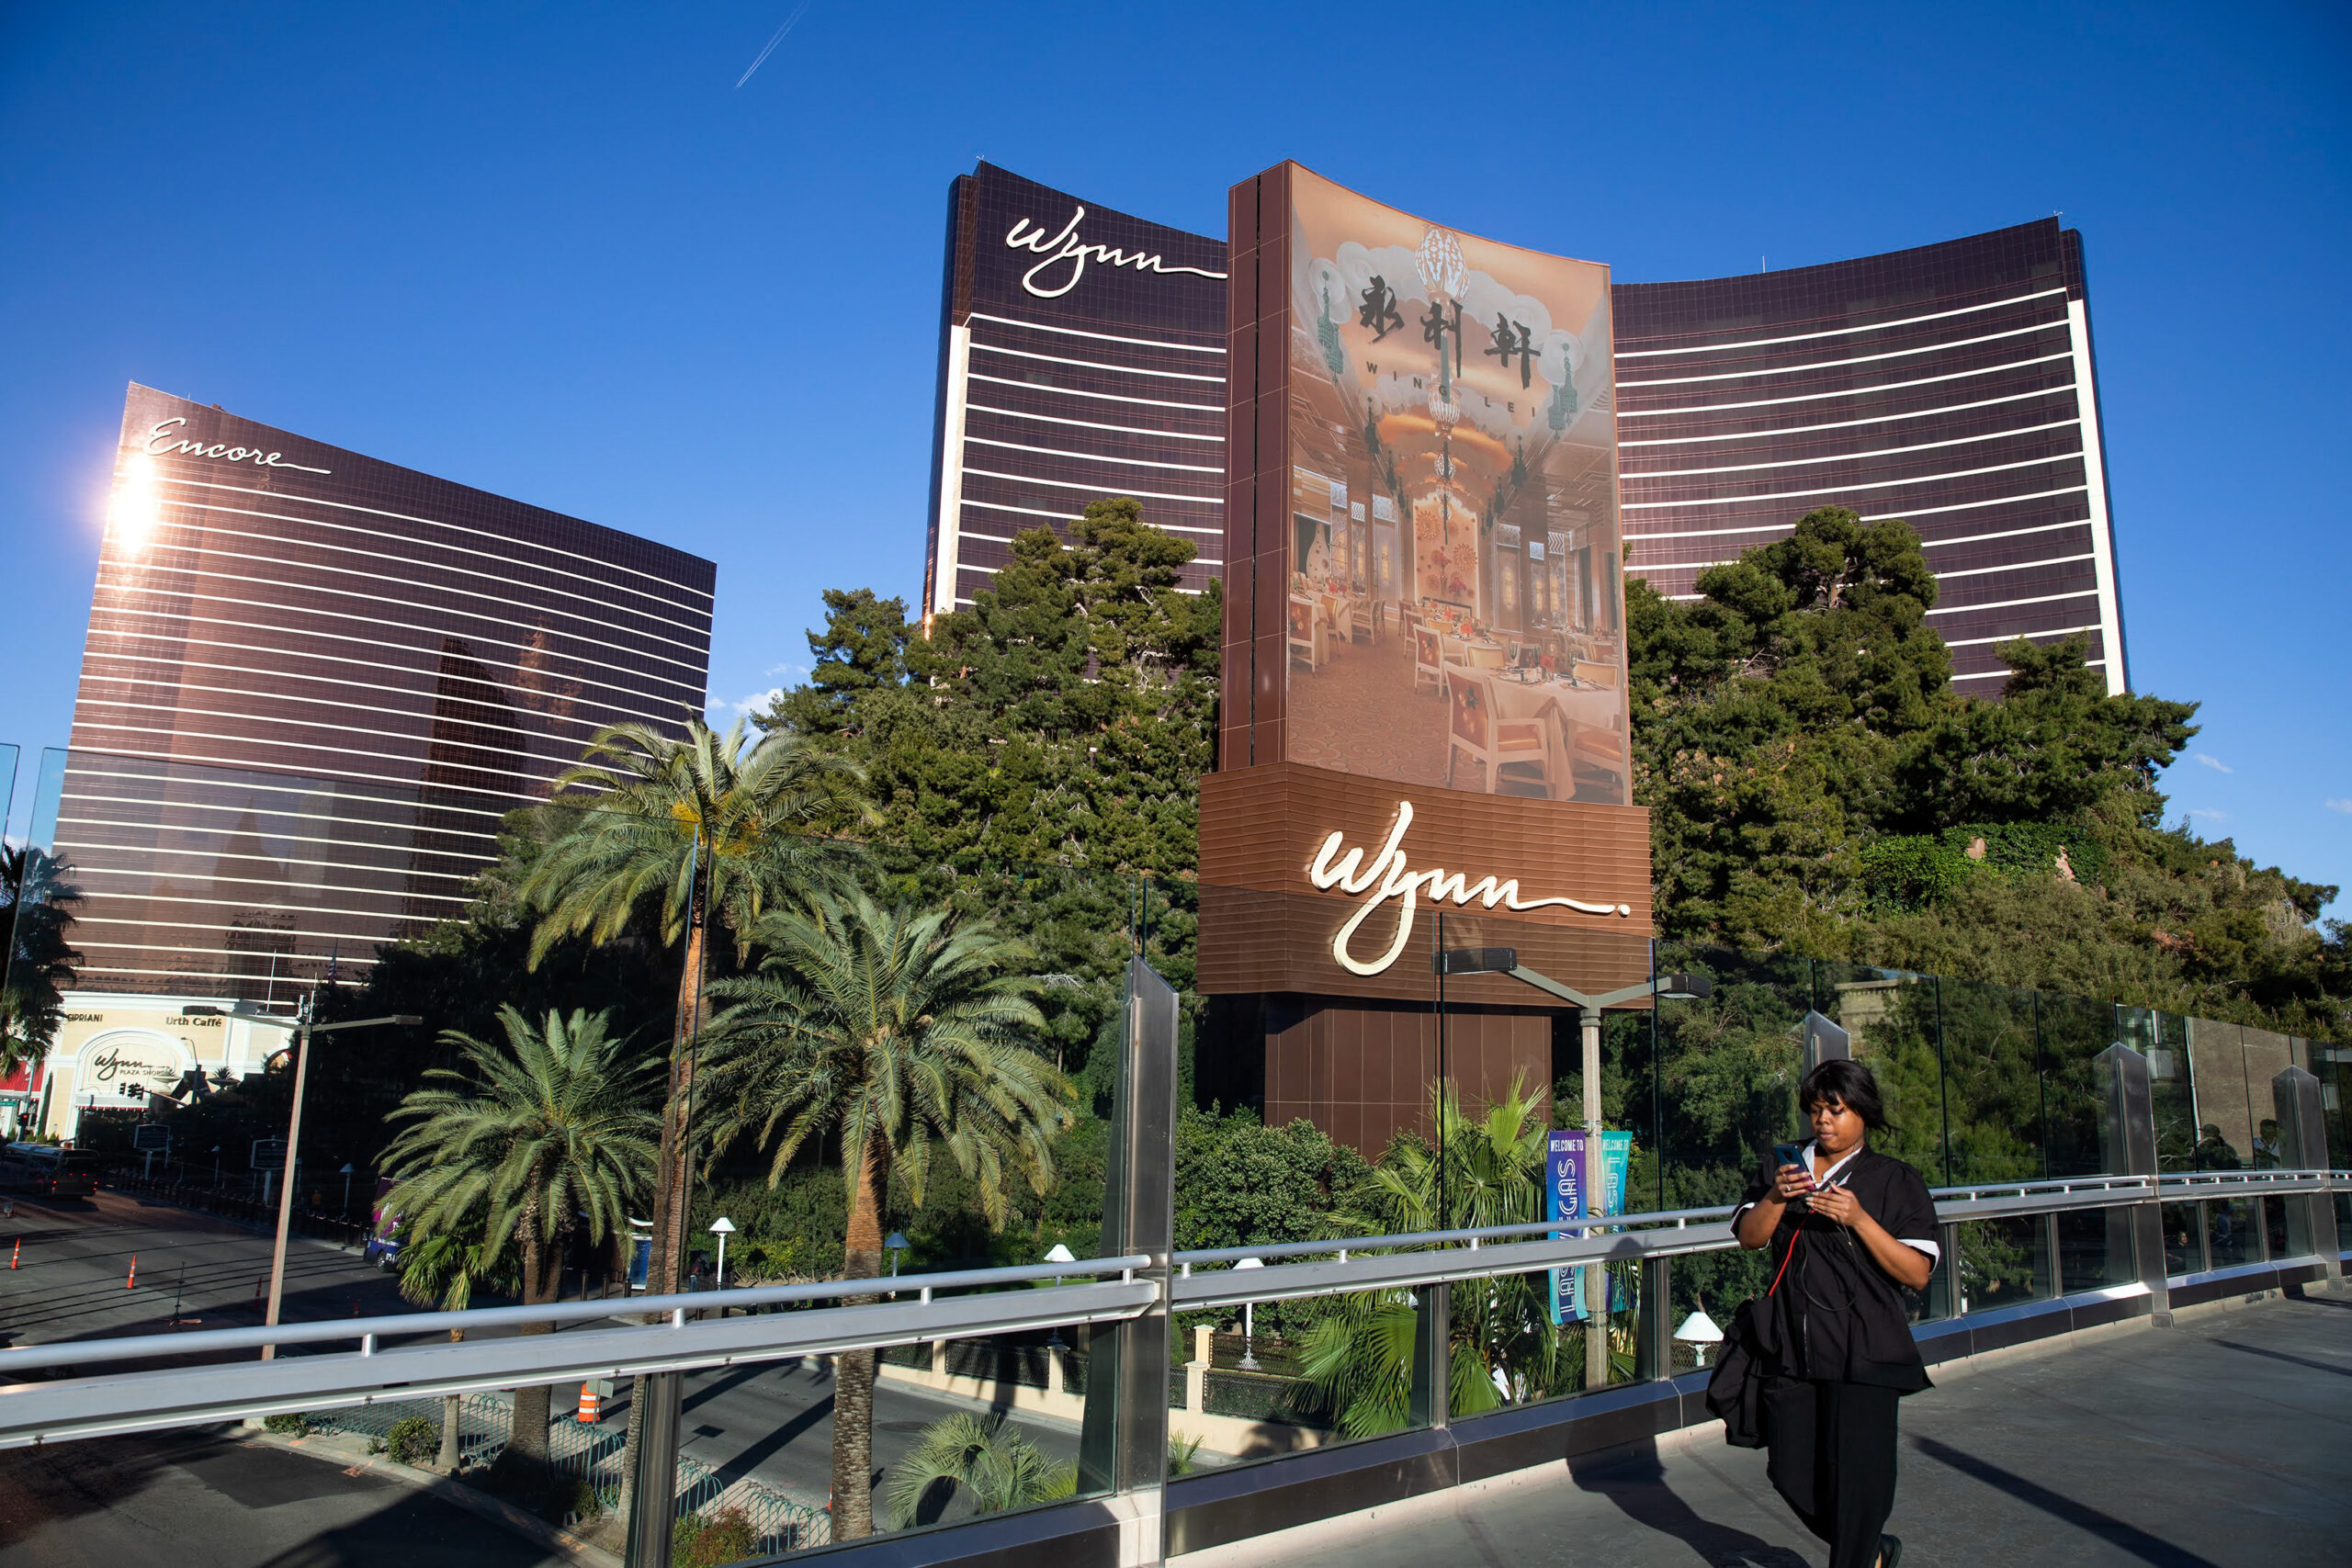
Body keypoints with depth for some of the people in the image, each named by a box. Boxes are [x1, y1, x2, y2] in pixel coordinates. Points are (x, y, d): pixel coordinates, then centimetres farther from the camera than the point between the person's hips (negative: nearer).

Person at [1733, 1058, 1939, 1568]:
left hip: (1863, 1357, -4)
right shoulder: (1785, 1168, 11)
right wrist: (1776, 1197, -18)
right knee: (1792, 1477, 10)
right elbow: (1749, 1237, 0)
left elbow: (1916, 1274, -8)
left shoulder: (1895, 1180, 0)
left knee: (1855, 1480, -4)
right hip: (1791, 1353, 4)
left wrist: (1858, 1218, -20)